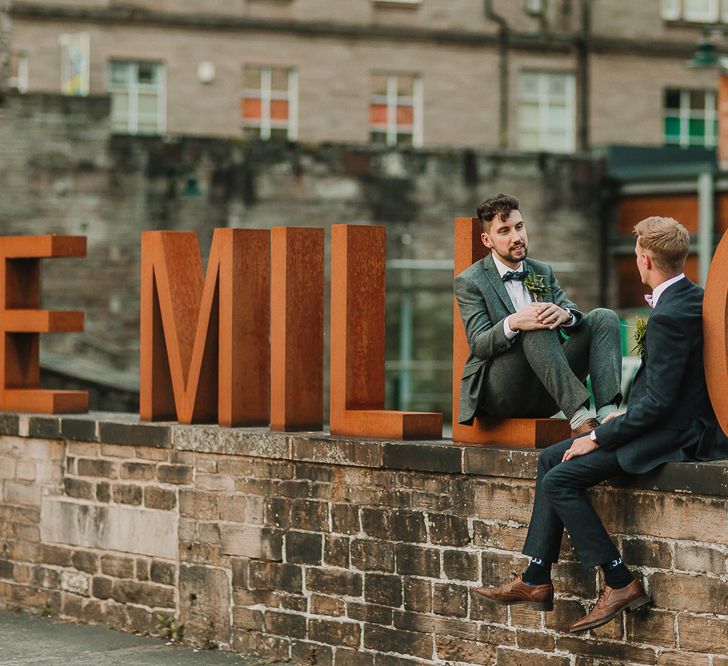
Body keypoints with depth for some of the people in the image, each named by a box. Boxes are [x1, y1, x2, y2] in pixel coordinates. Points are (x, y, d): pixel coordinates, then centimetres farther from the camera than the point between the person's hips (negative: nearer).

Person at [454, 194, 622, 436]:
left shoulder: (543, 272, 19)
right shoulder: (469, 282, 1)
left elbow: (575, 314, 5)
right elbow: (479, 345, -11)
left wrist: (564, 315, -22)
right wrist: (512, 323, -32)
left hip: (545, 393, 6)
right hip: (498, 391, -6)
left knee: (603, 318, -12)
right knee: (537, 329, -32)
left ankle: (607, 414, -34)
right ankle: (578, 417, -43)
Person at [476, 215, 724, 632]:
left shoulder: (668, 317, -23)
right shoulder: (693, 298, 8)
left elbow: (658, 403, -24)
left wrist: (598, 438, -15)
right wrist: (624, 416, 12)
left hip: (669, 436, -11)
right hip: (673, 423, 11)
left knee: (560, 480, -15)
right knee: (551, 459, 11)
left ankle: (620, 583, -9)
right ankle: (536, 580, 8)